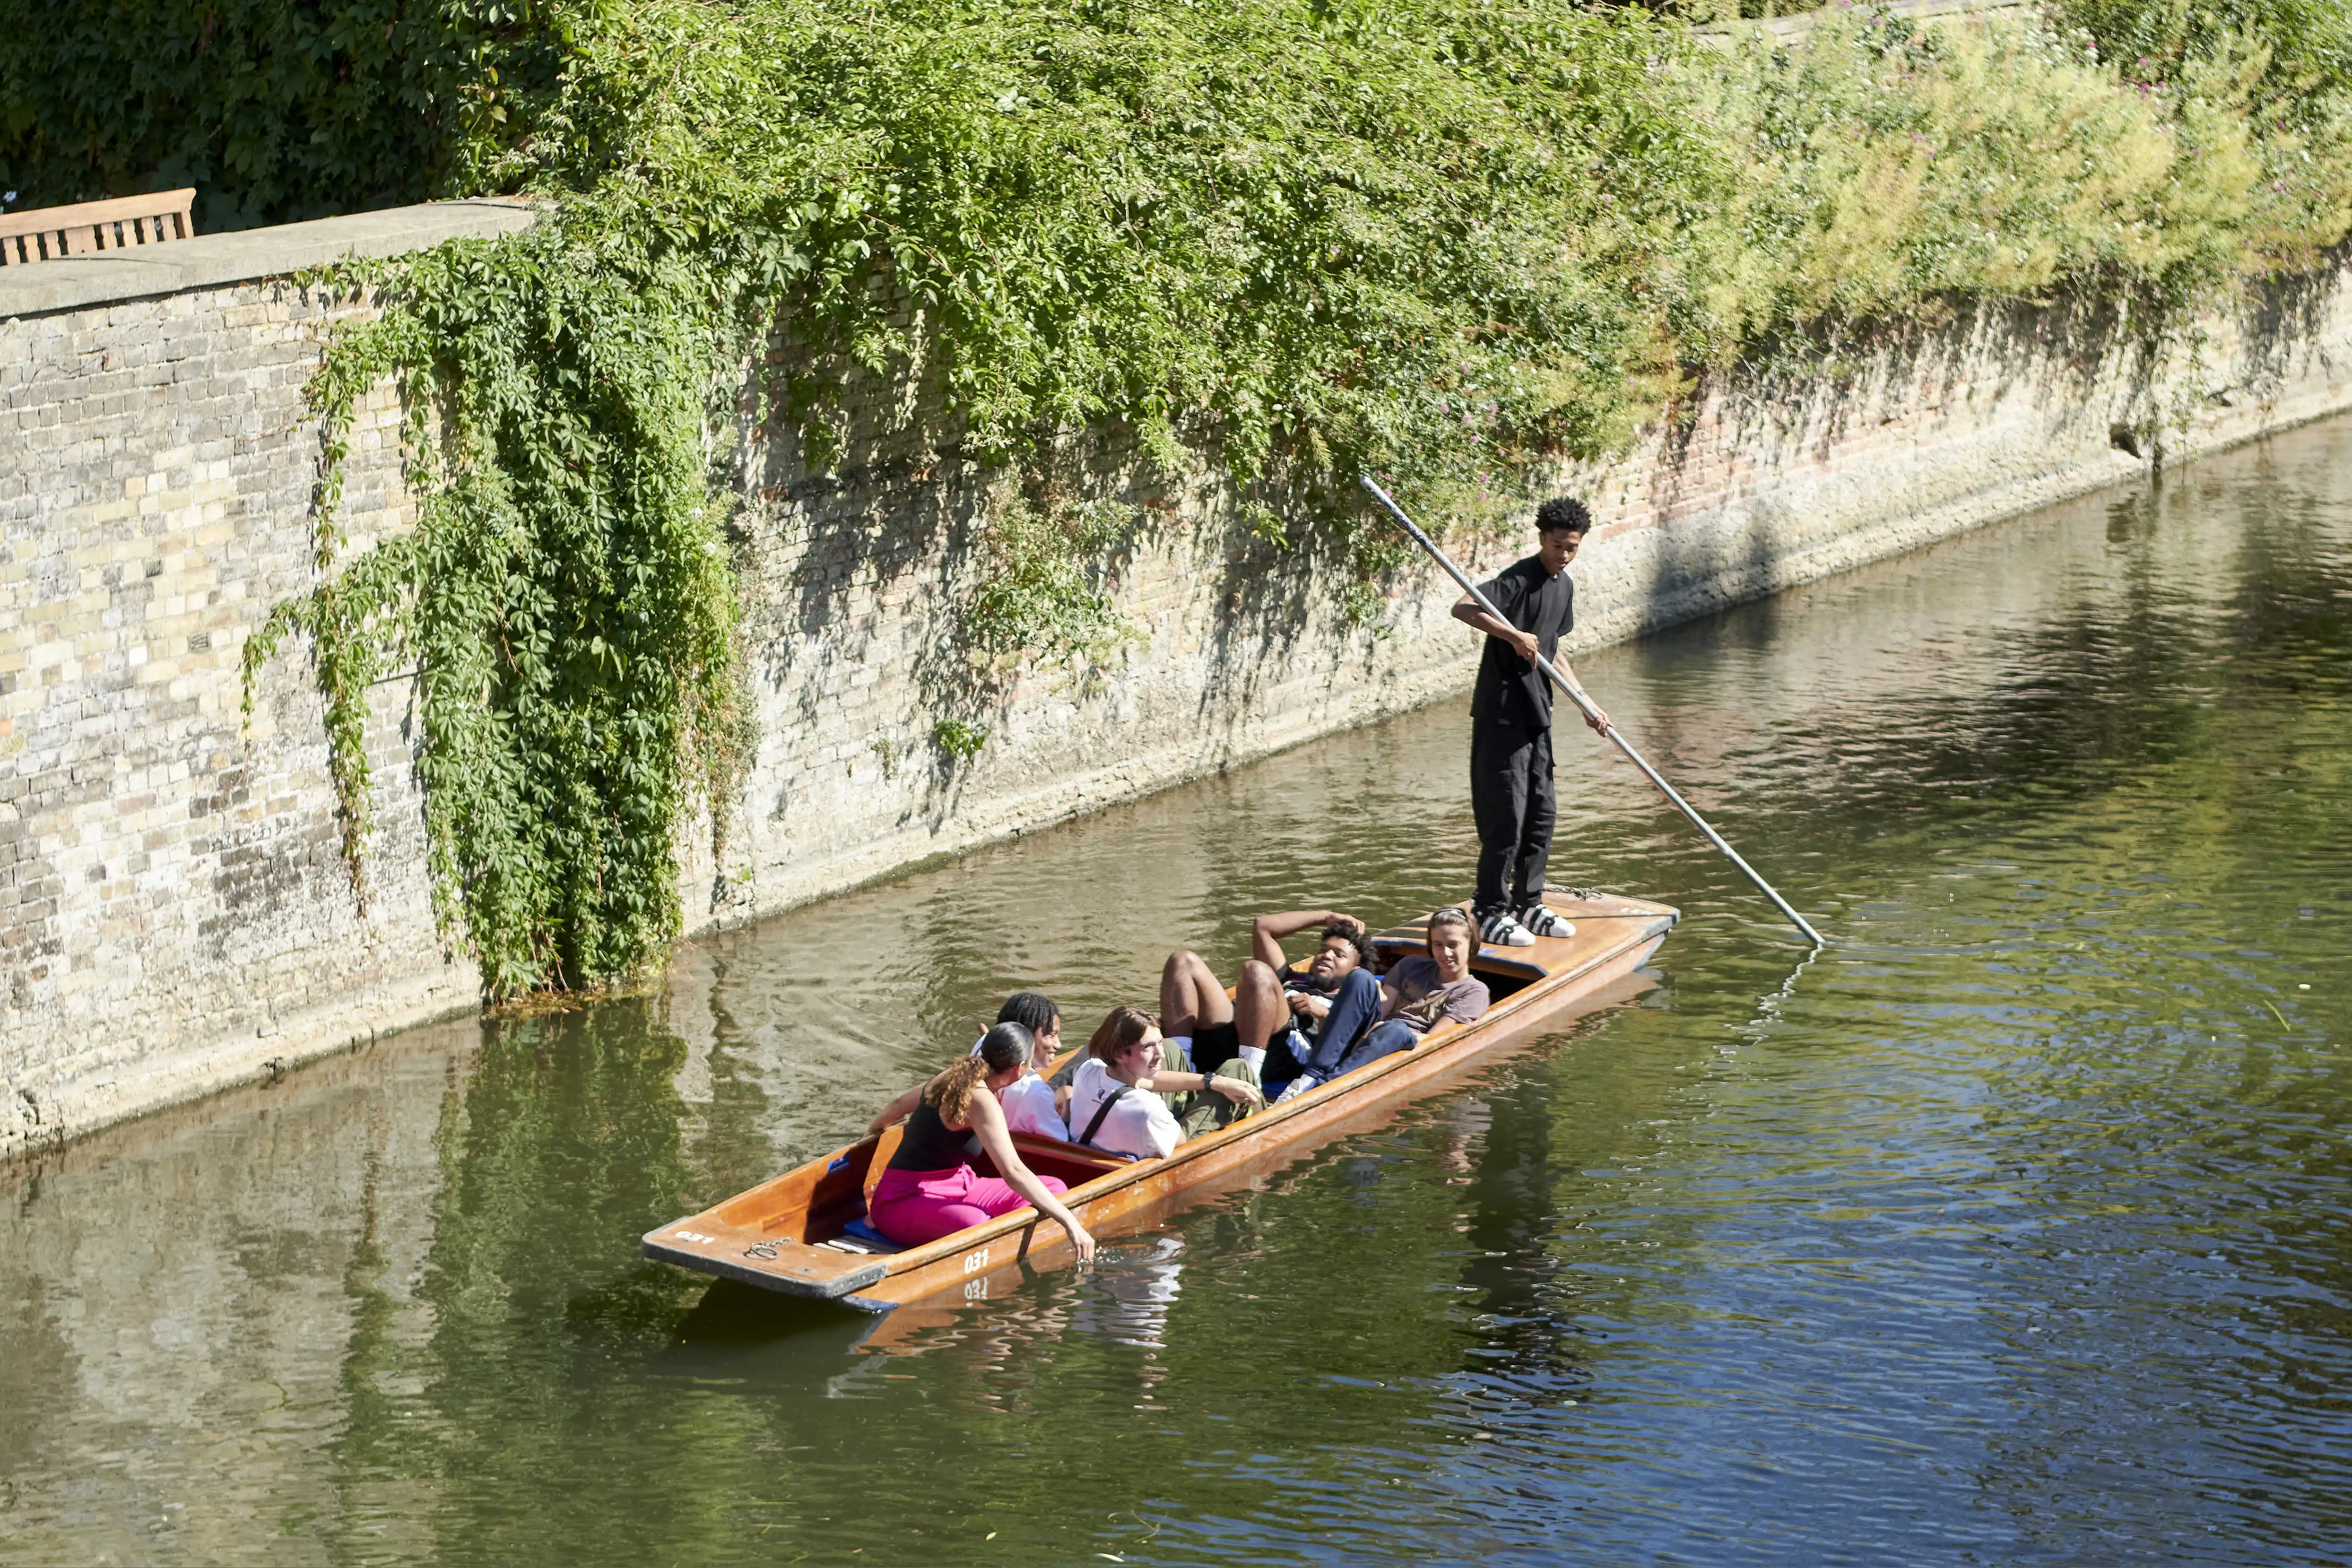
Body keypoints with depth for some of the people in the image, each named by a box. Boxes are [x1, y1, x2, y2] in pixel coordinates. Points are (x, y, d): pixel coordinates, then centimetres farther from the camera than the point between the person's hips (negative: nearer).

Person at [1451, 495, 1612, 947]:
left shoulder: (1563, 586, 13)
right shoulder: (1520, 578, -15)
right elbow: (1463, 609, -30)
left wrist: (1588, 706, 18)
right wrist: (1514, 635, -39)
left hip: (1536, 713, 9)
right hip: (1502, 711, -9)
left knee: (1542, 812, 13)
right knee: (1506, 814, -7)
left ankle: (1528, 905, 23)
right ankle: (1490, 914, 0)